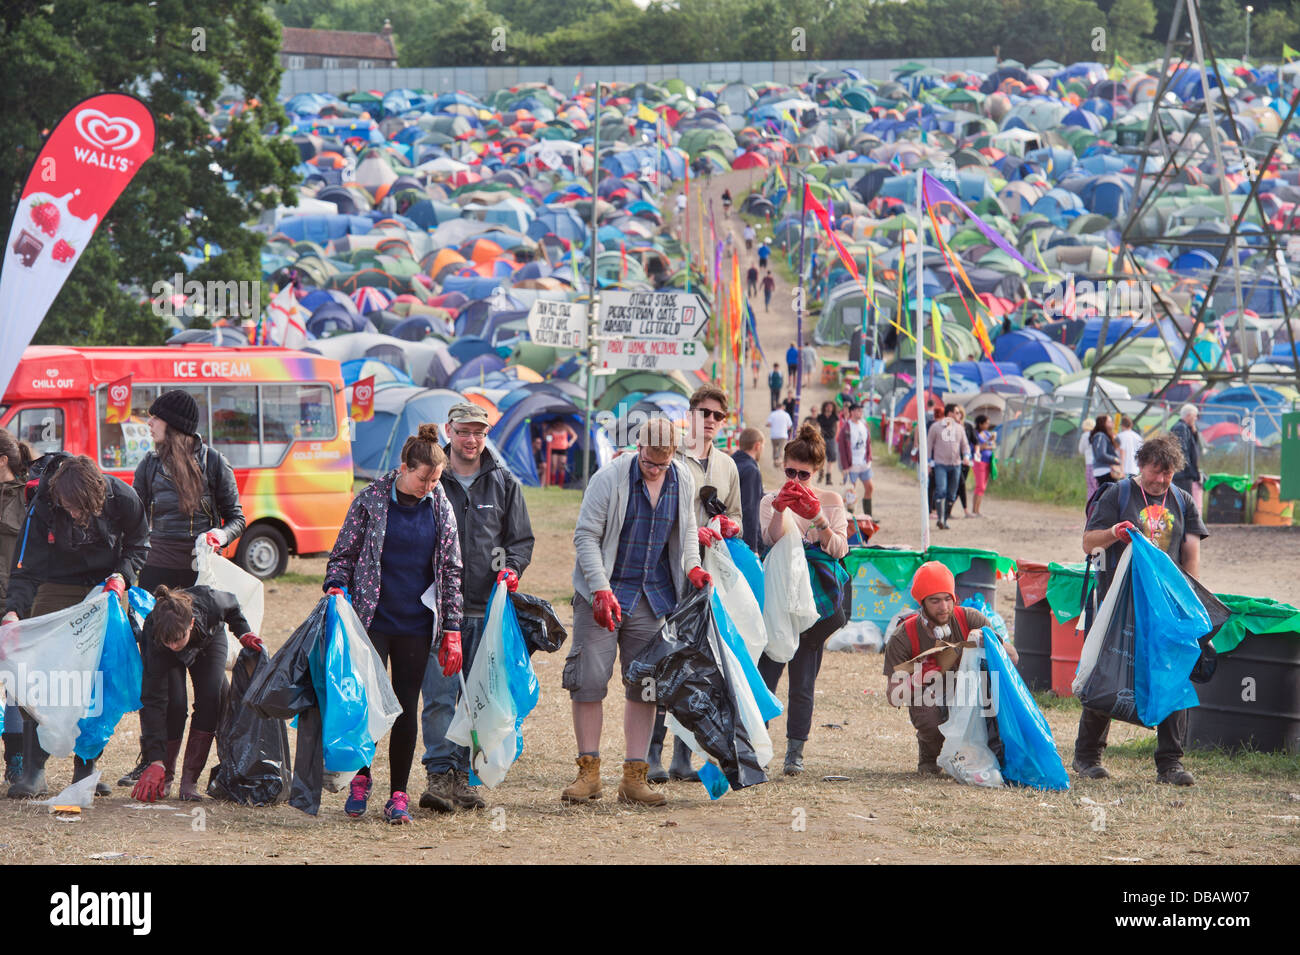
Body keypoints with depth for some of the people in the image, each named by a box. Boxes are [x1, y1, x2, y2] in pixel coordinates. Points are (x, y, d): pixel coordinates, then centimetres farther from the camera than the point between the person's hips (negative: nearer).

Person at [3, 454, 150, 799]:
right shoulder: (42, 509, -25)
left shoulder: (122, 498, -20)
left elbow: (138, 542, 0)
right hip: (58, 590, -1)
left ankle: (86, 769, 9)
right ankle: (33, 771, -9)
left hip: (107, 590, 1)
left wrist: (123, 575, -16)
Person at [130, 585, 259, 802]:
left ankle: (190, 779, -12)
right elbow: (152, 701, -40)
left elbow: (232, 606, -11)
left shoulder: (210, 602, -41)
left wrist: (243, 632, -20)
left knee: (210, 697, -20)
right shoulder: (153, 637, -41)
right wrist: (156, 761, -44)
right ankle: (165, 777, -2)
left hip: (209, 640, 2)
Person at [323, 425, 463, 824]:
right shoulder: (370, 501, -3)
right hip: (373, 620, -2)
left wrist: (452, 630, 7)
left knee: (407, 709, 3)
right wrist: (336, 589, -14)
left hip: (416, 625, 2)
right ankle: (361, 778, 17)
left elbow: (451, 570, 10)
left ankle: (398, 795, 12)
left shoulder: (440, 507, 5)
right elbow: (343, 554, 4)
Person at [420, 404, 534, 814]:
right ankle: (440, 773, -11)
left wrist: (512, 568, -4)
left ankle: (461, 776, 11)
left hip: (487, 608, 3)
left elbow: (521, 539, 16)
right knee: (440, 694, -11)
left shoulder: (504, 483, 11)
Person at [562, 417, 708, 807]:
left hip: (652, 596, 4)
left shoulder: (683, 481, 2)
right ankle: (589, 772, 3)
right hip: (603, 592, -4)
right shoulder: (609, 479, -13)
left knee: (645, 684, 3)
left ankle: (634, 777, 7)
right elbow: (585, 536, -12)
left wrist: (691, 567, 0)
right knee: (589, 679, -7)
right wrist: (601, 590, -20)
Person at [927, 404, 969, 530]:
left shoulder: (959, 428, 13)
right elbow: (929, 444, 6)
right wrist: (928, 462, 0)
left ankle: (945, 519, 16)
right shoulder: (935, 427, 3)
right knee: (941, 491, -19)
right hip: (940, 464, -4)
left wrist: (966, 456, -7)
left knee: (951, 495, 6)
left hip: (955, 464, 4)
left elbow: (965, 444, 14)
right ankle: (941, 519, -24)